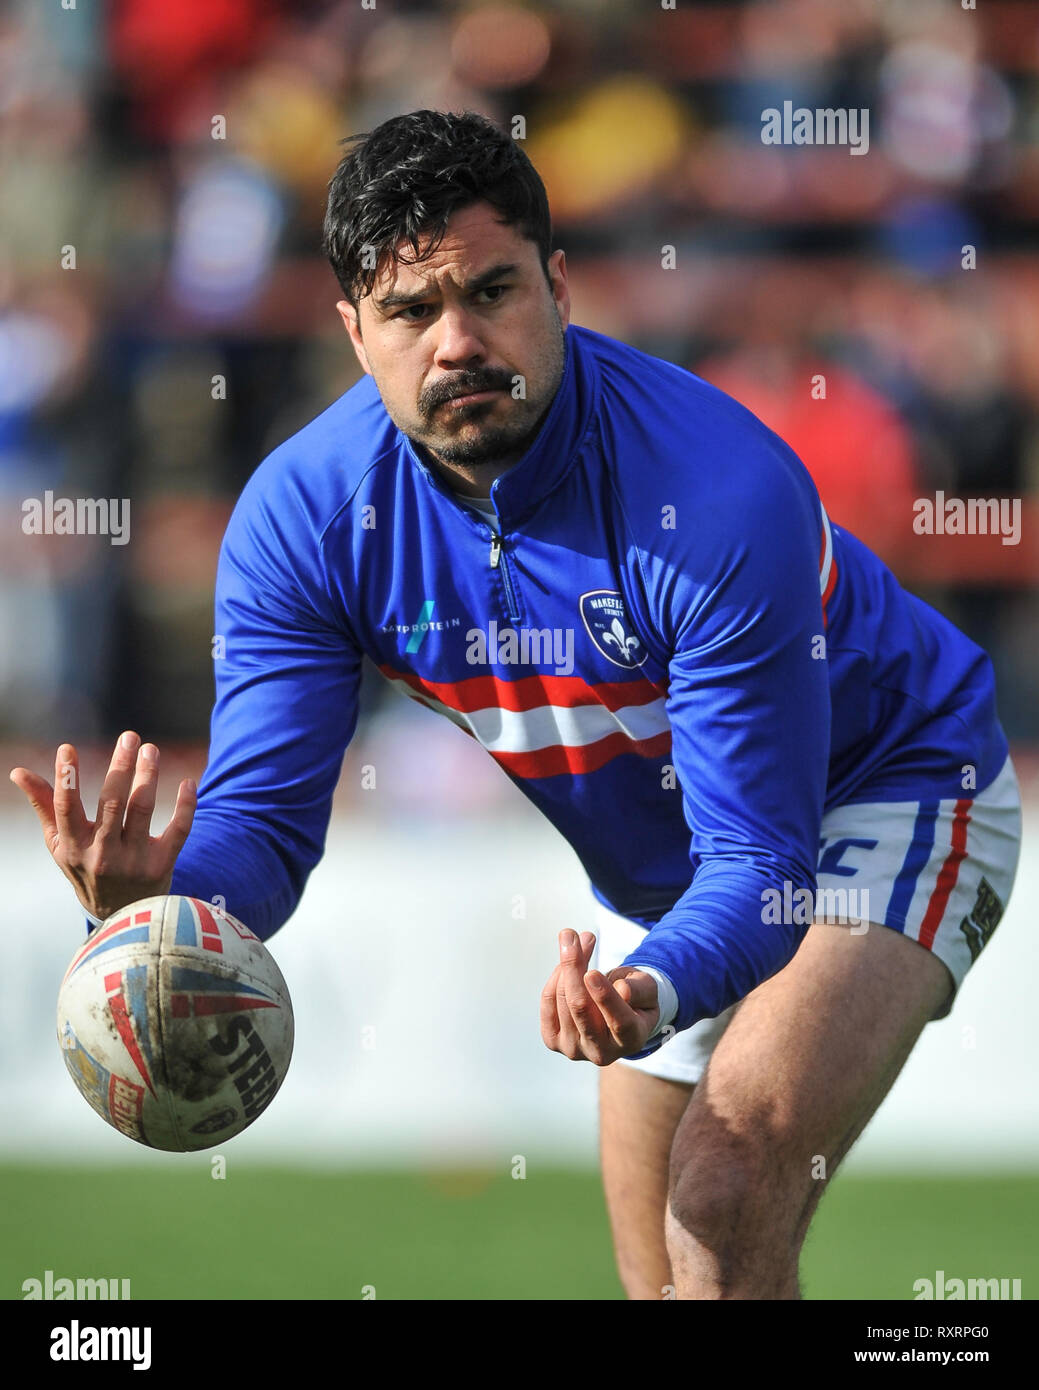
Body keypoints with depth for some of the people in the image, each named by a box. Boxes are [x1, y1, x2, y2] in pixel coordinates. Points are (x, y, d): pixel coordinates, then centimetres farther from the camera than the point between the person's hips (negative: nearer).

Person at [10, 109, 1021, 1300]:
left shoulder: (721, 495, -35)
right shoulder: (302, 512, -20)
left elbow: (757, 856, -35)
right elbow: (263, 812, -20)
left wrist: (655, 988, -57)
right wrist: (163, 894, -45)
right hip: (650, 869, 6)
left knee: (728, 1197, -29)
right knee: (662, 1274, 16)